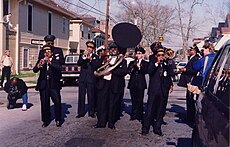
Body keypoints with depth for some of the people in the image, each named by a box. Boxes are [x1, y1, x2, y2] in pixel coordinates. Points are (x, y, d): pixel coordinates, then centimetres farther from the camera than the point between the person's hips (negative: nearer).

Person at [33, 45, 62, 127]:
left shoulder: (56, 60, 4)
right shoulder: (41, 60, 9)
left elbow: (59, 68, -15)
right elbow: (34, 70, -4)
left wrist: (50, 63, -29)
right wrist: (39, 65, -25)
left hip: (54, 85, -2)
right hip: (43, 85, 2)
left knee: (57, 102, -6)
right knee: (44, 104, 4)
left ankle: (58, 120, 6)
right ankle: (46, 121, 15)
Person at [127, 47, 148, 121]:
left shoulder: (145, 63, 7)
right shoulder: (132, 62, 16)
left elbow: (146, 71, -11)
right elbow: (128, 71, 1)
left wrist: (139, 67, -23)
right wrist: (133, 65, -15)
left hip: (141, 84, -3)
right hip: (132, 84, 3)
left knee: (140, 100, -5)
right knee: (133, 100, 4)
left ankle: (140, 116, 2)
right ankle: (133, 115, 11)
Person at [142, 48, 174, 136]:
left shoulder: (166, 65, 12)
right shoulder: (152, 63, 3)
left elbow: (171, 74, 6)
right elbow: (149, 71, -17)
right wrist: (157, 63, -19)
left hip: (163, 90, 4)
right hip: (154, 90, -3)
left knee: (160, 110, 8)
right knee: (150, 109, -4)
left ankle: (157, 128, 17)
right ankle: (145, 129, 2)